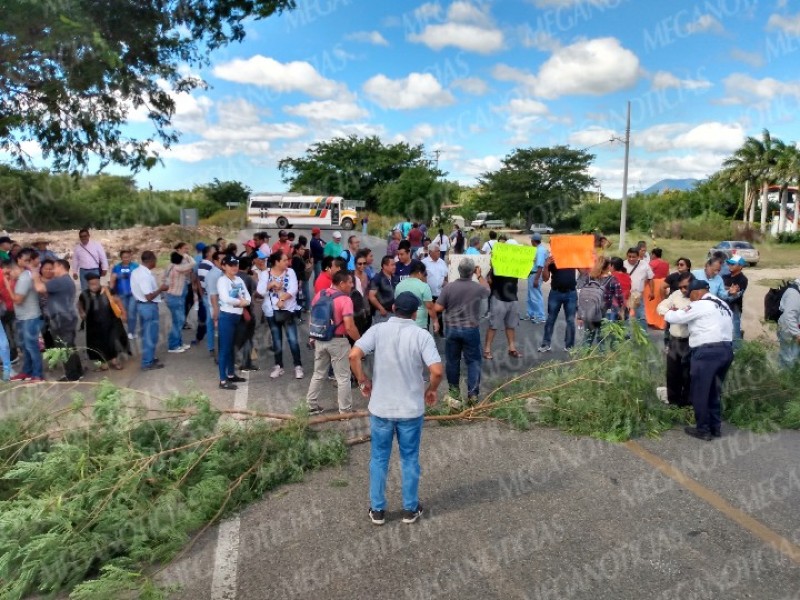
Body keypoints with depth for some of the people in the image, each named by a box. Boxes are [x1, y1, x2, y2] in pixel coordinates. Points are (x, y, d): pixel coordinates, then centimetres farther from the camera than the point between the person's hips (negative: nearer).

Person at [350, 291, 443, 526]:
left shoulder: (378, 330, -7)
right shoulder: (422, 335, -10)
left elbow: (354, 356, -19)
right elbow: (437, 371, -20)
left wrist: (363, 382, -3)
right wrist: (431, 390, 0)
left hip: (380, 408, 1)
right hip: (411, 409, 0)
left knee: (379, 459, 15)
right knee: (410, 459, 15)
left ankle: (377, 510, 25)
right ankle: (410, 509, 27)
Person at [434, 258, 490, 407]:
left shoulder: (448, 287, -10)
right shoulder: (478, 288, -8)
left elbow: (438, 308, -8)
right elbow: (487, 291, 17)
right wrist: (480, 275, 26)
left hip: (452, 329, 1)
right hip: (471, 330, -1)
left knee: (452, 361, 14)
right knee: (473, 361, 8)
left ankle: (454, 393, 26)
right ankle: (473, 394, 6)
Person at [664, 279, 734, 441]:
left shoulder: (699, 305, -5)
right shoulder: (723, 305, 21)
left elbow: (676, 317, -1)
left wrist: (667, 313, 20)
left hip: (707, 351, -9)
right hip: (726, 350, 9)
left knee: (699, 392, 3)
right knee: (714, 391, 19)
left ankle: (703, 430, 9)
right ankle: (715, 427, 26)